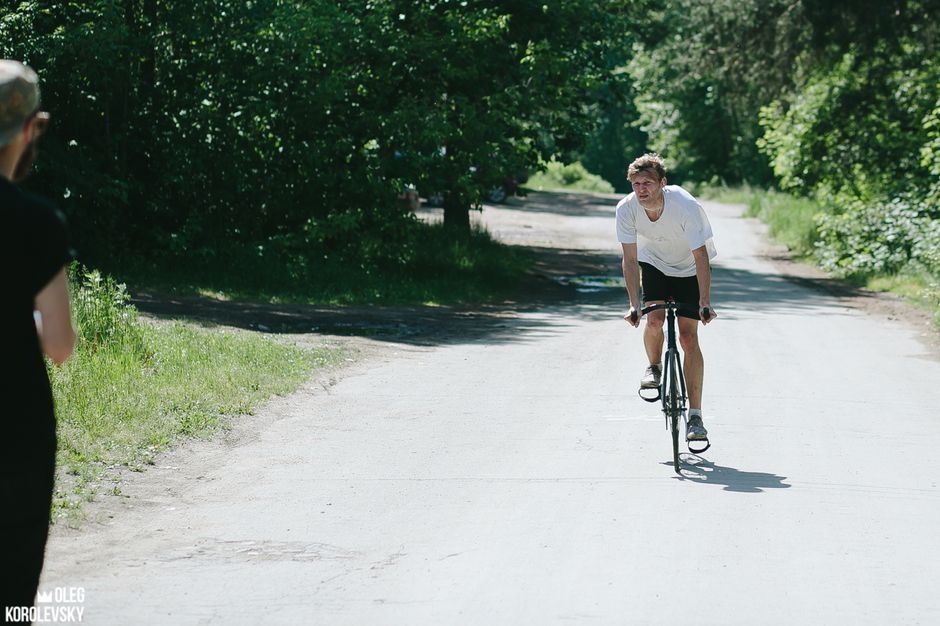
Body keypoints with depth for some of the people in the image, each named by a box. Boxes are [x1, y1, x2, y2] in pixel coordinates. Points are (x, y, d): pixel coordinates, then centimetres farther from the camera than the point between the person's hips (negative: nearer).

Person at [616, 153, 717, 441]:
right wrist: (634, 304, -26)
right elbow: (630, 260, -19)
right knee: (654, 319, -23)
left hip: (690, 267, -2)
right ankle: (654, 368, 10)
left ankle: (695, 415, -6)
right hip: (654, 263, 2)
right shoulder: (627, 209, -25)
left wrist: (705, 303, -33)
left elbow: (701, 257, -28)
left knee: (688, 336, -10)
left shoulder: (687, 207, -34)